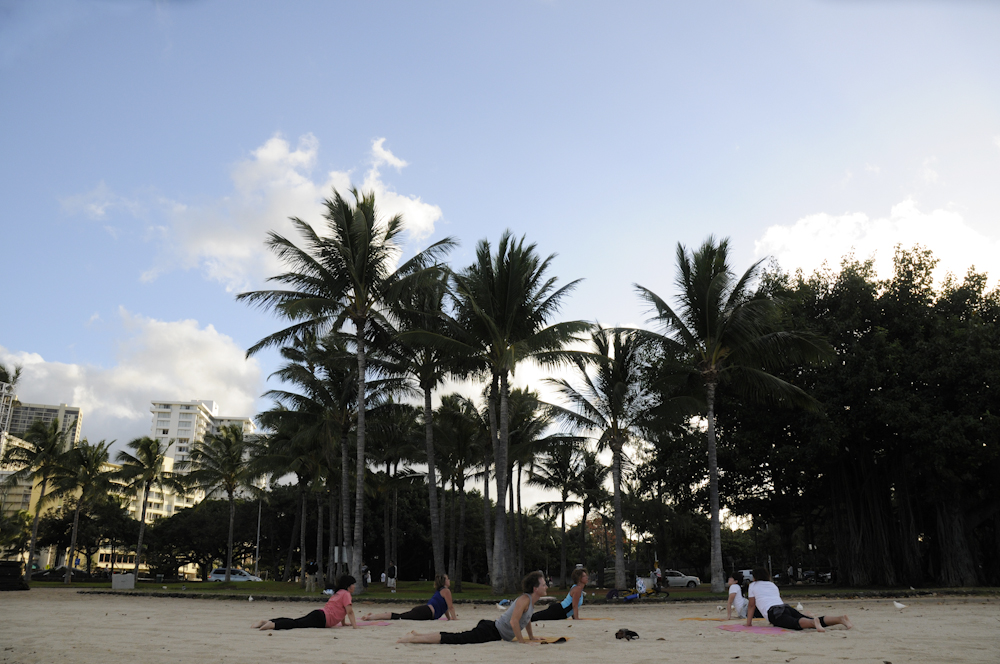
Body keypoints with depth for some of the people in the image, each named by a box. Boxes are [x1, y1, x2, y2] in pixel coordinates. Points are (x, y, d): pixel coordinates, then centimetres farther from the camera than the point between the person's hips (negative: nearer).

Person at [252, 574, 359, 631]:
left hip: (319, 614, 9)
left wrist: (344, 623, 42)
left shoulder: (338, 593, 28)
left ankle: (265, 622, -9)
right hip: (321, 618, -9)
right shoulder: (346, 594, -1)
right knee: (296, 624, -23)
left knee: (293, 621, 1)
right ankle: (272, 625, -41)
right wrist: (354, 625, -9)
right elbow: (349, 611, -10)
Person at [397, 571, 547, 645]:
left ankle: (416, 635, 12)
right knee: (455, 639, -14)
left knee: (458, 637, 10)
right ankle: (413, 638, -16)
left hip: (493, 631, 9)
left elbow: (527, 618, 30)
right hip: (490, 631, -9)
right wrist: (521, 641, -17)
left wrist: (531, 636, 31)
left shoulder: (531, 600, 11)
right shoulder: (524, 599, -19)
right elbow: (513, 622, -26)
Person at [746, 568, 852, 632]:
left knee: (795, 623, -35)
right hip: (786, 607, 6)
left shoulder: (753, 586, 21)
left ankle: (813, 622, -65)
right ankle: (840, 619, -29)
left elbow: (751, 605, 20)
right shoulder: (772, 585, 37)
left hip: (775, 613, -6)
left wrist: (748, 623, 28)